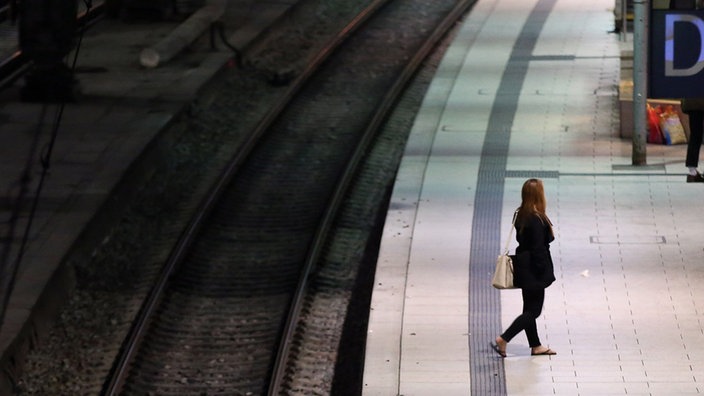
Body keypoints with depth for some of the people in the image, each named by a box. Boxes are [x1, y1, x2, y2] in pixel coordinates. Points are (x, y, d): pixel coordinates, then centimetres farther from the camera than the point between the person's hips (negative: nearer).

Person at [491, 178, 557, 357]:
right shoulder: (537, 220, -23)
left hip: (524, 267, 9)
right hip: (534, 270, -9)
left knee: (530, 309, 17)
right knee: (533, 310, 1)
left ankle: (536, 346, 28)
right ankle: (503, 339, -4)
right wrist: (543, 273, -15)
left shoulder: (521, 215, 3)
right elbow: (538, 248, -22)